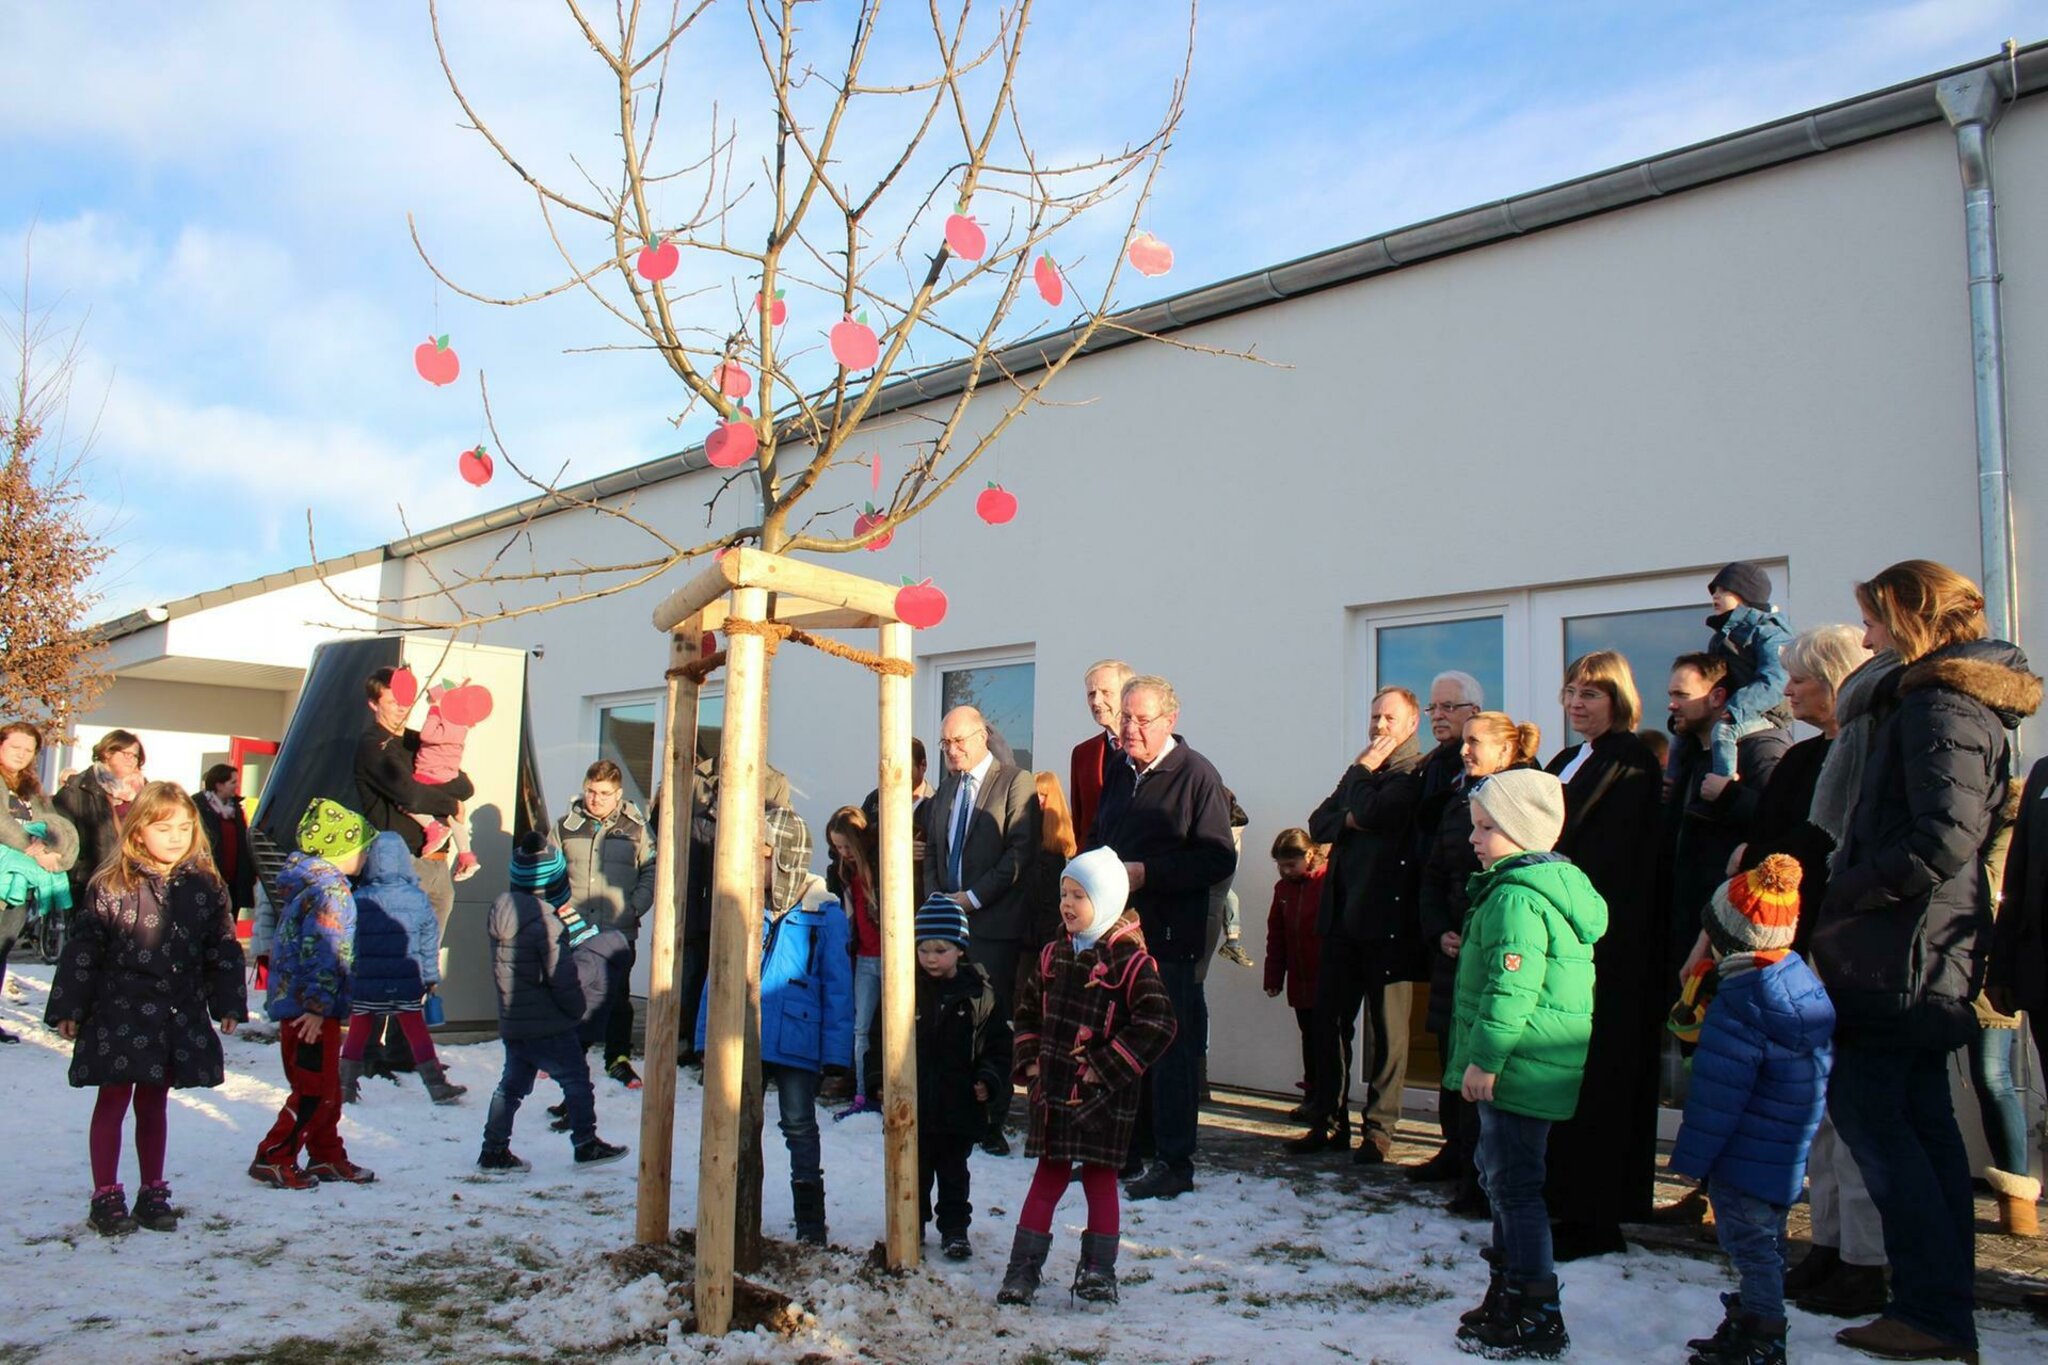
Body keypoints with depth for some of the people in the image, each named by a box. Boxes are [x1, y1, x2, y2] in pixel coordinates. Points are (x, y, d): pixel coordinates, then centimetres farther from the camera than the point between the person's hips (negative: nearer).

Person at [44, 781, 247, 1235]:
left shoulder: (206, 887, 2)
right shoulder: (112, 886, -7)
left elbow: (223, 949, 6)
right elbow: (82, 949, -5)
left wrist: (228, 1005, 3)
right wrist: (68, 1009, -6)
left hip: (179, 1017, 3)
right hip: (118, 1013, -3)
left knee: (154, 1103, 14)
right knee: (113, 1101, 5)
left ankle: (152, 1194, 23)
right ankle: (106, 1197, 14)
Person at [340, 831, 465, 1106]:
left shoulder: (358, 899, -7)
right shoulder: (418, 898, -5)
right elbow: (430, 942, 1)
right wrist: (432, 977, 11)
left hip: (366, 982, -1)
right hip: (407, 982, 1)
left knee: (357, 1033, 14)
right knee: (417, 1032, 10)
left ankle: (345, 1087, 17)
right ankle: (438, 1086, 11)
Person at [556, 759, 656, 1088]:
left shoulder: (636, 828, 1)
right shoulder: (566, 826, 6)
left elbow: (651, 872, 3)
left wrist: (635, 907, -8)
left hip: (619, 931, -1)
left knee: (617, 997, 6)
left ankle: (619, 1058, 17)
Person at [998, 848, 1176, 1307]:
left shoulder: (1129, 960, -12)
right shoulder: (1054, 954, 8)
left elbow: (1158, 1024, -19)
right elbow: (1028, 1010, 20)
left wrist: (1108, 1068, -18)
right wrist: (1029, 1060, 6)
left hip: (1102, 1096, -5)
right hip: (1052, 1090, 5)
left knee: (1100, 1178, 7)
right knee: (1048, 1176, 11)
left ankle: (1099, 1272, 18)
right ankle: (1023, 1268, 18)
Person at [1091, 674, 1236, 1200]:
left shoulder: (1196, 774, -7)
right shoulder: (1119, 775, 15)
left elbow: (1219, 859, -15)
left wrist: (1146, 873, -19)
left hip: (1170, 939, -7)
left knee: (1170, 1052, 0)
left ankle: (1175, 1163, 10)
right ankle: (1127, 1150, 25)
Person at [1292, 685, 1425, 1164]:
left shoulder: (1418, 773, -5)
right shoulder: (1364, 768, 19)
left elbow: (1374, 813, -20)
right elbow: (1318, 824, 13)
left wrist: (1363, 769, -4)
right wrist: (1348, 820, -6)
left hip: (1387, 920, -7)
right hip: (1343, 914, 7)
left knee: (1385, 1026, 3)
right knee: (1329, 1020, 8)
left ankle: (1378, 1128, 12)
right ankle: (1328, 1122, 18)